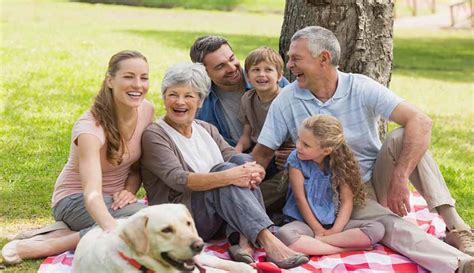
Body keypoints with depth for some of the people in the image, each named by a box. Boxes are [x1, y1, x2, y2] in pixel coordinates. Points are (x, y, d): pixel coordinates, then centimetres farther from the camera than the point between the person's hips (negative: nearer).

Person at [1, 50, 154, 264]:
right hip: (76, 199, -6)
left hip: (114, 198, 7)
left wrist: (129, 190, -15)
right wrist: (113, 230, -61)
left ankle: (69, 234, -13)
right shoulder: (90, 128, -28)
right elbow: (92, 194, -41)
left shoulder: (146, 110, -9)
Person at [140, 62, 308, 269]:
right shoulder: (154, 135, -4)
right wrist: (228, 176, -32)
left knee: (241, 160, -17)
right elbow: (178, 180, -20)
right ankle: (268, 241, -41)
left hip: (218, 217, 6)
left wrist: (251, 173, -23)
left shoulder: (207, 129, 17)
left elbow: (234, 158, 2)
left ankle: (243, 242, -32)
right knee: (224, 168, -27)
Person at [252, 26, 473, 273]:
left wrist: (399, 178, -33)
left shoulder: (361, 88, -13)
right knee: (391, 225, -31)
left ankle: (454, 226, -31)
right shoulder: (285, 101, -7)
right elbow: (262, 153, -2)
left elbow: (421, 122, -24)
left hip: (378, 179, 1)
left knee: (402, 137, -27)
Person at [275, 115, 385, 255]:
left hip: (333, 223, 2)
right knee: (283, 235, -37)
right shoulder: (296, 159, -8)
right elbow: (300, 199, -9)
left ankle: (314, 243, -20)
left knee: (377, 229, -19)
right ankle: (350, 247, -28)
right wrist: (318, 230, -10)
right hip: (304, 222, -2)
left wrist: (335, 230, -17)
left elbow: (347, 201, -4)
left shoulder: (340, 163, -2)